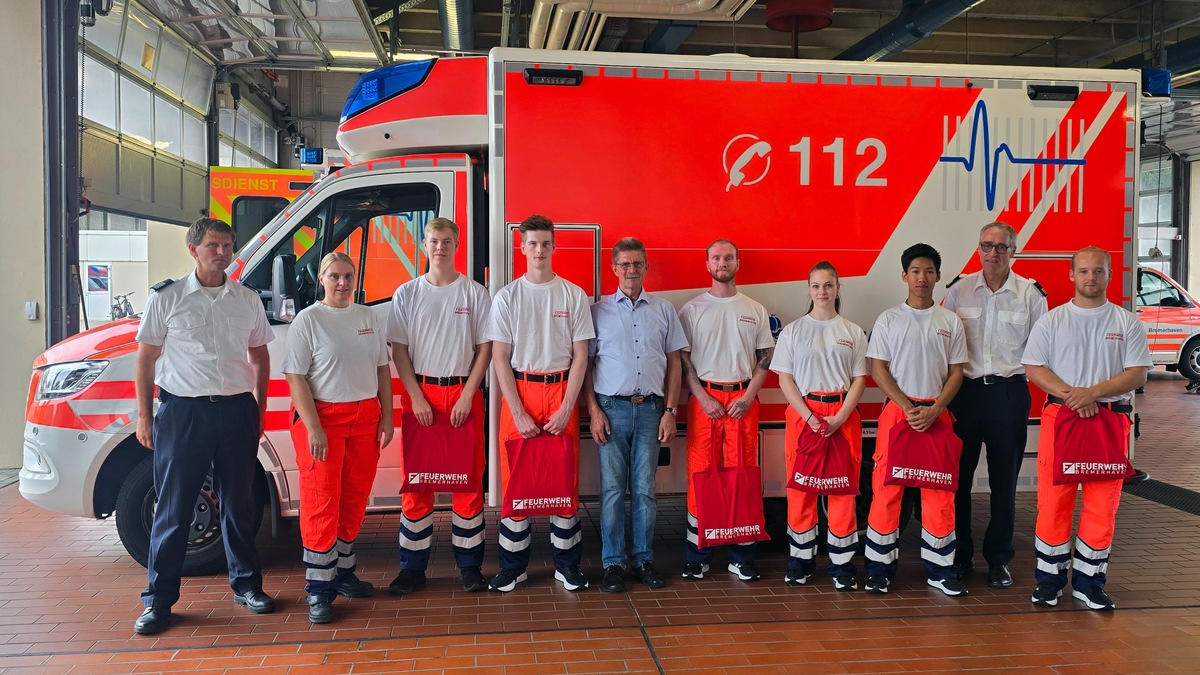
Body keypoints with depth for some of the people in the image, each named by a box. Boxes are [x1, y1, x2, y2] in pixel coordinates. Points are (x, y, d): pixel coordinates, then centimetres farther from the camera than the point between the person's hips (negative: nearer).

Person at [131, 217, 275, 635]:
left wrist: (259, 409, 10)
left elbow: (260, 356, 16)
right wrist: (144, 416, -2)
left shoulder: (248, 300, 8)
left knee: (238, 503, 12)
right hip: (182, 411, -2)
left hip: (236, 410, 3)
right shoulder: (167, 297, 1)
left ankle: (246, 584, 25)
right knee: (173, 508, 2)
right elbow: (146, 358, 3)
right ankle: (159, 599, 13)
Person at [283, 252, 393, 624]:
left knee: (355, 499, 11)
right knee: (321, 503, -3)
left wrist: (386, 416, 7)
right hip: (322, 416, -5)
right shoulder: (308, 320, -5)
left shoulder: (367, 317, 10)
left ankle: (343, 572, 26)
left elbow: (382, 369, 14)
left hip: (365, 416, 5)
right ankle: (319, 590, 5)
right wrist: (313, 427, -17)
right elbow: (295, 377, -10)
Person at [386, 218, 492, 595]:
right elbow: (399, 350, 4)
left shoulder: (474, 293, 4)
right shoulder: (407, 293, 6)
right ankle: (412, 567, 13)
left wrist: (467, 396, -8)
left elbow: (485, 348, 2)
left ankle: (469, 564, 13)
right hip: (420, 393, 1)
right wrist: (416, 397, -6)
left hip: (463, 393, 0)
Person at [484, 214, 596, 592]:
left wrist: (566, 408, -8)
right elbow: (500, 358, -1)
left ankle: (567, 564, 17)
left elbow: (580, 355, 2)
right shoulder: (507, 297, 3)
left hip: (561, 393, 0)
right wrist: (519, 414, -8)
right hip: (518, 391, 0)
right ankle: (513, 565, 16)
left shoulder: (574, 295, 3)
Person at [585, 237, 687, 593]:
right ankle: (612, 563, 11)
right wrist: (594, 410, -5)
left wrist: (670, 411, 2)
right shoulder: (598, 310, 5)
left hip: (650, 407, 1)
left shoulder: (664, 310, 9)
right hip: (611, 407, -1)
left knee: (644, 489, 5)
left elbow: (673, 363, 10)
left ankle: (644, 559, 17)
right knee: (612, 489, 1)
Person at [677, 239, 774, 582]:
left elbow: (765, 358, 8)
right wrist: (703, 398, -9)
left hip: (743, 400, 1)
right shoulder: (692, 309, 5)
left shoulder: (755, 310, 10)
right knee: (700, 475, -1)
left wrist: (748, 397, -5)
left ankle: (742, 557, 12)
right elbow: (683, 358, 2)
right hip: (704, 397, -1)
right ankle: (698, 556, 9)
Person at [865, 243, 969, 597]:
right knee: (887, 488, -1)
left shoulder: (951, 321, 7)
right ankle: (879, 568, 8)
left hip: (937, 413, 2)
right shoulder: (888, 320, 2)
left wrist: (933, 411, -9)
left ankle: (940, 569, 14)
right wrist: (909, 409, -11)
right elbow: (878, 370, -1)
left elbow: (956, 372, 5)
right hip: (896, 411, -1)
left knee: (939, 490, 3)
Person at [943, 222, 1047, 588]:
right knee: (958, 475, 6)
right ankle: (959, 553, 19)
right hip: (965, 390, 1)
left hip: (1009, 393, -1)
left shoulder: (1031, 293, 2)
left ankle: (998, 559, 18)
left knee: (1004, 479, 6)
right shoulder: (959, 289, 4)